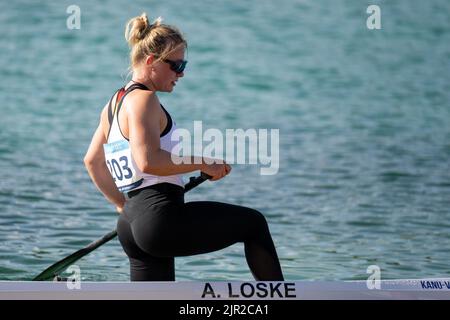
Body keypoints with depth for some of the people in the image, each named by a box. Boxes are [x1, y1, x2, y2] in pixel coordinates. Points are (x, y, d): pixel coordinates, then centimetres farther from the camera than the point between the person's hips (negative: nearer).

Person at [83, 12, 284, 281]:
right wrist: (203, 164, -15)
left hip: (131, 226, 10)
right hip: (161, 216, -10)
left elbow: (92, 161, 28)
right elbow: (148, 161, -24)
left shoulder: (115, 103, 19)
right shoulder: (143, 99, -11)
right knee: (254, 223, 6)